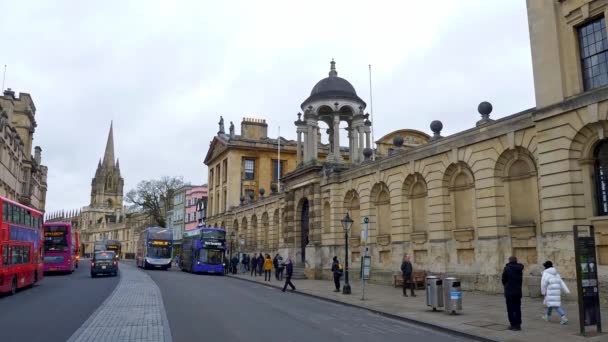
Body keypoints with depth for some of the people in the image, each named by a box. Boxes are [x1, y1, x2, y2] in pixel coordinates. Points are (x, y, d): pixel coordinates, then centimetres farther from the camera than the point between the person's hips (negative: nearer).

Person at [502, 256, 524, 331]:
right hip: (518, 292, 5)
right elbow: (521, 280, 7)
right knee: (517, 309, 11)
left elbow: (503, 280, -5)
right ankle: (518, 324, 14)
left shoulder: (507, 268, -12)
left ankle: (513, 324, 2)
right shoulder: (519, 269, 3)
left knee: (511, 309, 2)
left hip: (509, 292, -5)